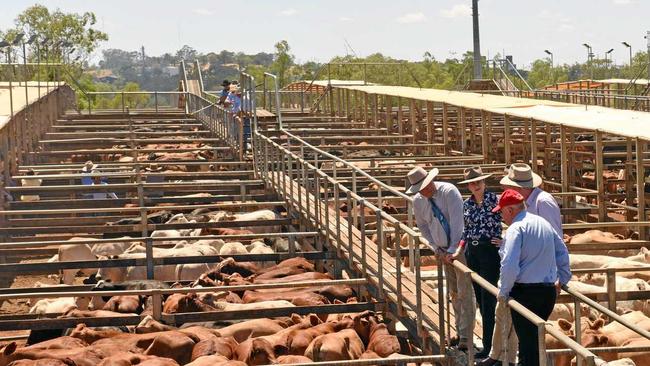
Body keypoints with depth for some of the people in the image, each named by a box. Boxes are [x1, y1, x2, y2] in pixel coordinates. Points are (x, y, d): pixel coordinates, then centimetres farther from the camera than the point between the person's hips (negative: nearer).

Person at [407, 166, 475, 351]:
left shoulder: (449, 192, -19)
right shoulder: (418, 201, -1)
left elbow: (456, 221, -24)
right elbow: (423, 226, 13)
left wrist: (453, 250, -27)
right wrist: (437, 248, 2)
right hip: (444, 251, 6)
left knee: (464, 292, -8)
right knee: (453, 293, 12)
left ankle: (466, 338, -8)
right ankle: (460, 332, 22)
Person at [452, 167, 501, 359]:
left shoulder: (494, 199, -9)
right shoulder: (467, 204, 9)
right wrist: (458, 251, 9)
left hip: (490, 251, -6)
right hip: (472, 253, 6)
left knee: (487, 300, -5)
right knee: (479, 298, 11)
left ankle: (488, 346, 0)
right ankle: (490, 339, 22)